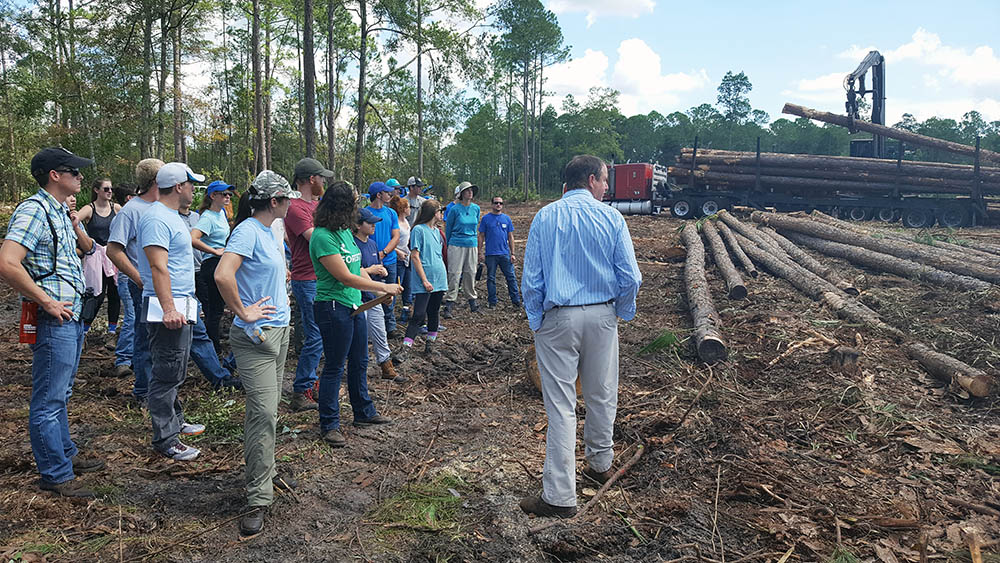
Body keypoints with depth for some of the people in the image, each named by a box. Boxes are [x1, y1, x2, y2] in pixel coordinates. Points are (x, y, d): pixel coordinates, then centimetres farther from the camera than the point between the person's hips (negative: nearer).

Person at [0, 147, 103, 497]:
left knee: (60, 393, 21)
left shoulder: (60, 211, 14)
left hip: (71, 315, 10)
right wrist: (47, 302, -20)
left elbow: (87, 248, 29)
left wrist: (76, 229, 7)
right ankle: (55, 475, 8)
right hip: (53, 319, -10)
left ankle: (65, 454, 34)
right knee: (49, 400, 0)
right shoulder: (34, 210, -16)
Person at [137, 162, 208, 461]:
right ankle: (165, 439, 3)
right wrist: (169, 308, -32)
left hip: (181, 307, 11)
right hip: (168, 311, -11)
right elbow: (158, 267, -25)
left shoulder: (172, 216, 17)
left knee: (175, 372, 20)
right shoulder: (157, 219, -17)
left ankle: (175, 422, 33)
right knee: (167, 374, -4)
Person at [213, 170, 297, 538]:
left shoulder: (268, 230, 12)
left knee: (268, 408, 17)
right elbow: (222, 275, -30)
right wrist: (243, 311, -19)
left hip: (279, 330, 9)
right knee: (263, 413, -9)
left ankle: (263, 469, 32)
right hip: (256, 336, -9)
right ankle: (259, 497, -2)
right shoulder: (248, 231, -16)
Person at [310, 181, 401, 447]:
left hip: (354, 305, 9)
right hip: (334, 308, -9)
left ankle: (364, 413, 34)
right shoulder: (322, 237, -19)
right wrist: (383, 287, -14)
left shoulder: (345, 232, 8)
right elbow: (346, 277, -21)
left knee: (359, 362, 18)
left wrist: (381, 290, 0)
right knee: (334, 367, 1)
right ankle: (329, 425, 13)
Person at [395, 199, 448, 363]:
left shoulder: (436, 231, 15)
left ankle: (430, 342, 23)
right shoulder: (418, 230, -8)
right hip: (424, 282, -7)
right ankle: (405, 348, -10)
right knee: (419, 314, -12)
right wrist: (425, 280, -17)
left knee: (433, 313, 13)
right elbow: (415, 257, -12)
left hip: (439, 280, 7)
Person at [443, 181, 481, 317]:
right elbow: (448, 228, 5)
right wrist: (449, 244, 13)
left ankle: (473, 303, 21)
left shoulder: (476, 208, 7)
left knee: (470, 274, 9)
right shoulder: (455, 209, -6)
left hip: (472, 246, 4)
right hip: (456, 245, -4)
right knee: (454, 275, -8)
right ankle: (448, 307, -5)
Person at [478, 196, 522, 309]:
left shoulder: (507, 218, 9)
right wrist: (480, 253, -2)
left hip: (505, 253, 2)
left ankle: (516, 300, 6)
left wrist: (512, 253, 7)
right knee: (491, 278, 6)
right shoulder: (486, 218, 2)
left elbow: (510, 237, 11)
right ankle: (492, 302, 15)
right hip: (490, 254, -2)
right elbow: (481, 236, 3)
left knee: (511, 277, 0)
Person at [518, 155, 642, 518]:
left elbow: (531, 278, -3)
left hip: (558, 319, -1)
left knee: (561, 406, 0)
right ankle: (600, 464, 39)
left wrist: (536, 323, 5)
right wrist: (622, 313, 11)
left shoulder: (545, 218, -1)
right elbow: (630, 277, -4)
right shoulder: (611, 218, -3)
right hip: (602, 315, 1)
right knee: (602, 396, 18)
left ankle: (560, 496, 3)